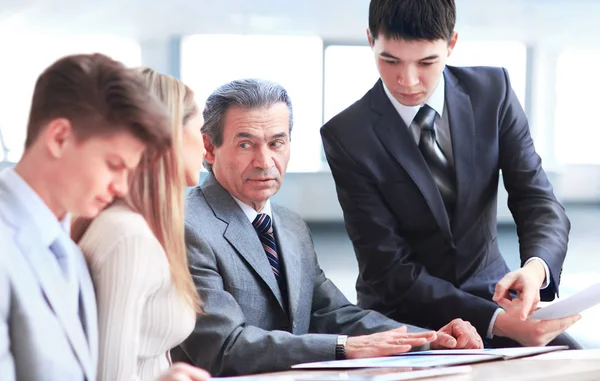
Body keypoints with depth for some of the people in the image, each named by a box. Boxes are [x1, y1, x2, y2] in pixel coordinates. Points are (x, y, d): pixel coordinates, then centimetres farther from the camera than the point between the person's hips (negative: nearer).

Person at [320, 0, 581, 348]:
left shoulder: (492, 91, -3)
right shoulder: (346, 136, -13)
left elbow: (537, 199, -5)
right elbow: (390, 271, -16)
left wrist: (536, 266, -30)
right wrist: (496, 322, -28)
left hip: (491, 294, 3)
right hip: (406, 319, -3)